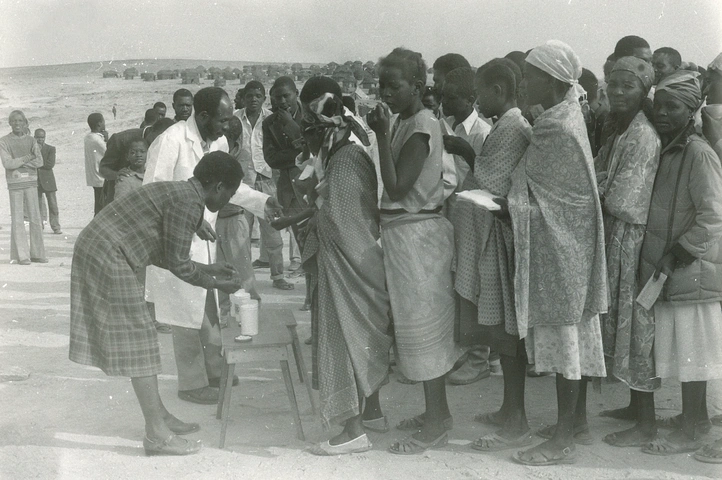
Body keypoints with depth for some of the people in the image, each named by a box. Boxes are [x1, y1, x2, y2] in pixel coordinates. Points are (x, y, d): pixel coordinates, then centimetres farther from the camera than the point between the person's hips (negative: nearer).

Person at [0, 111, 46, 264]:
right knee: (17, 219, -3)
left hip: (31, 182, 3)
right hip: (15, 183, -3)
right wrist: (27, 158, -8)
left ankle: (37, 253, 9)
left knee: (35, 218, 2)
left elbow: (39, 161, -2)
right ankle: (21, 256, 1)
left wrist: (19, 165, -10)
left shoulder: (31, 140, 9)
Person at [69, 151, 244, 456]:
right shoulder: (189, 203, -15)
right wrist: (216, 283, 2)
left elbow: (164, 255, 20)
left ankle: (159, 417, 24)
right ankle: (157, 435, 0)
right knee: (137, 341, -5)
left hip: (94, 249, 10)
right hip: (109, 258, -10)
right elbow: (178, 266, -13)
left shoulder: (178, 193, 16)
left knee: (138, 340, 15)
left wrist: (207, 269, 23)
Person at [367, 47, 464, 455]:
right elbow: (394, 186, 7)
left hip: (416, 234, -9)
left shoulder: (421, 126, -16)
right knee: (427, 326, 16)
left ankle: (436, 426, 11)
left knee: (424, 324, -1)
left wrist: (382, 135, -20)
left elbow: (396, 187, -22)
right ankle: (437, 411, 29)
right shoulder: (406, 124, 9)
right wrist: (383, 133, 3)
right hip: (406, 232, 9)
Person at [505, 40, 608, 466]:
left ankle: (563, 440, 7)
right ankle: (578, 417, 31)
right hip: (571, 239, 10)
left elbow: (523, 189, -13)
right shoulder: (570, 112, 7)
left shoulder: (556, 129, -21)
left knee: (562, 333, -3)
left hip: (558, 242, -10)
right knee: (576, 330, 17)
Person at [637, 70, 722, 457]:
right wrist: (660, 260, 10)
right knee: (682, 349, 16)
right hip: (669, 269, 8)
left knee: (690, 349, 0)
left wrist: (674, 257, -17)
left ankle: (690, 431, 11)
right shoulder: (665, 150, 10)